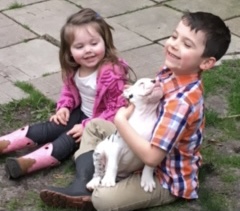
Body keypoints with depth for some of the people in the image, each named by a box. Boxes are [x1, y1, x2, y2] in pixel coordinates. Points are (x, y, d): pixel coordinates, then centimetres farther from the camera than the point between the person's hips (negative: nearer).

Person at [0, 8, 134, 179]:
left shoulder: (113, 74, -31)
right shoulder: (74, 68, -7)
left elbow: (116, 110, -28)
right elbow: (69, 89, 14)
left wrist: (88, 127, -28)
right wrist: (64, 107, -5)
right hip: (80, 113, 7)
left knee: (70, 139, -21)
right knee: (50, 129, -2)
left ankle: (28, 163, -33)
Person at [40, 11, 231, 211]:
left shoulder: (182, 101, -35)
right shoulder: (172, 69, -8)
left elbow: (151, 157, -36)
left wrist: (121, 120, -25)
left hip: (168, 179, -9)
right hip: (155, 144, 9)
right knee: (94, 126, 13)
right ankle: (82, 187, 1)